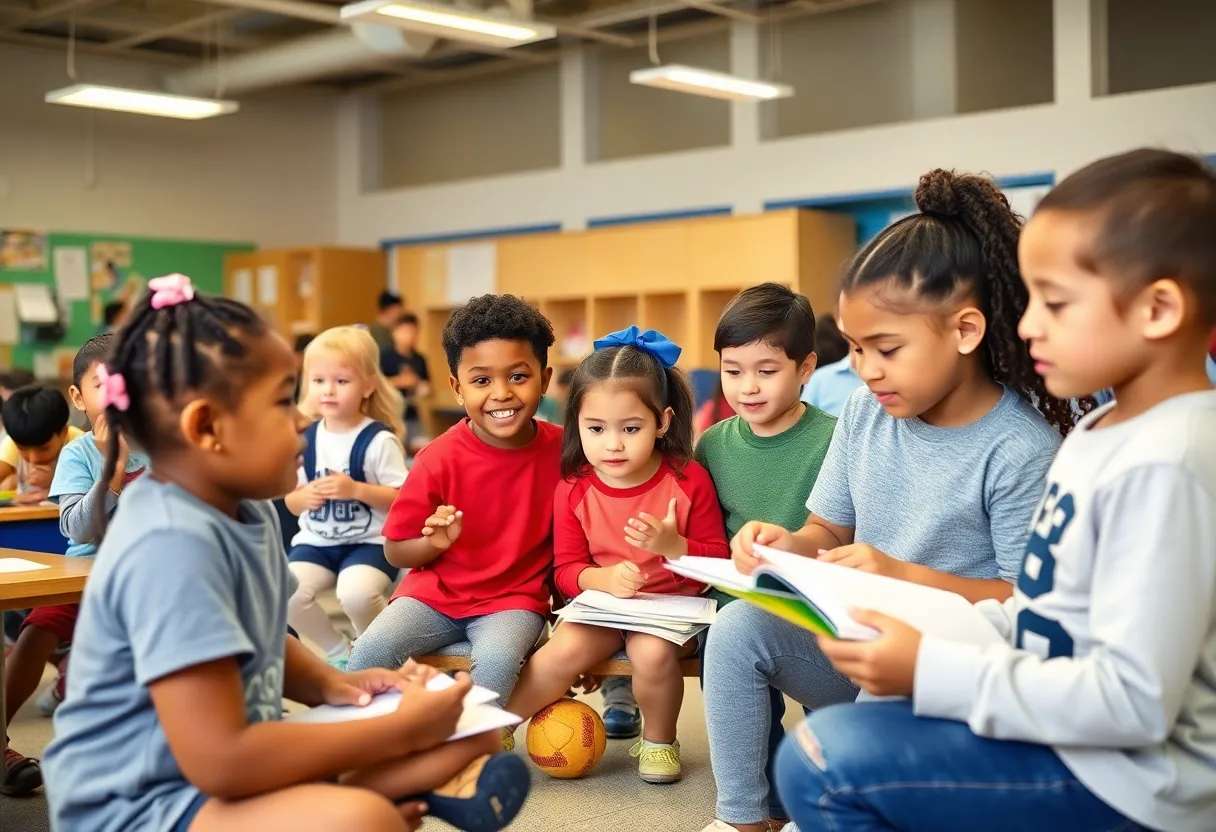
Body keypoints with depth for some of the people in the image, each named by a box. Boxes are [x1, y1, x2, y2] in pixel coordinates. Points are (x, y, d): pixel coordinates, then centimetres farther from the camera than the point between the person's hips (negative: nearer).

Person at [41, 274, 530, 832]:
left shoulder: (246, 509, 4)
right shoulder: (172, 544, -25)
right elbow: (220, 761, -30)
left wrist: (330, 684, 0)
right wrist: (401, 730, -22)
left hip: (223, 769, 10)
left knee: (465, 738, 8)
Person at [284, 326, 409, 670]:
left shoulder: (379, 440, -10)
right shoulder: (306, 438, 4)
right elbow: (291, 502, 12)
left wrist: (356, 489, -23)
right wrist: (305, 497, -12)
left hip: (369, 542, -5)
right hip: (316, 541, 5)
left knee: (356, 594, -33)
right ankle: (337, 650, 9)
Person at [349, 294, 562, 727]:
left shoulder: (562, 450, -7)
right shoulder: (439, 460, -9)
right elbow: (395, 551, -2)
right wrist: (435, 542, -21)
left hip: (515, 599, -1)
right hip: (435, 592, 1)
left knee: (497, 660, -32)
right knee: (369, 651, -23)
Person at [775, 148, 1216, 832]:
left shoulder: (1161, 466, -24)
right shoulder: (1106, 430, 7)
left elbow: (1133, 699, -27)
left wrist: (934, 670, -25)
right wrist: (952, 626, 3)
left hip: (1125, 770, -10)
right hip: (1067, 720, 10)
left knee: (821, 763, -20)